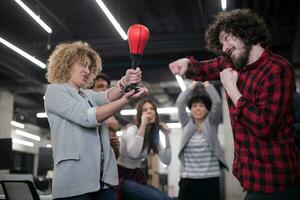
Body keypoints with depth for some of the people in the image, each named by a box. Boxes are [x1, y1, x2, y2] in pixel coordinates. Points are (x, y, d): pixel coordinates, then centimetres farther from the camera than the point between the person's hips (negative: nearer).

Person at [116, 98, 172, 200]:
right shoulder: (132, 128, -15)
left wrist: (166, 136, -9)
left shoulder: (154, 135, 5)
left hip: (136, 176, 7)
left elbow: (167, 161, -3)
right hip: (122, 177, -7)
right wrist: (143, 124, -32)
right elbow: (133, 154, -35)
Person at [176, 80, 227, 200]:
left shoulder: (211, 123, 6)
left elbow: (217, 102, -5)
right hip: (188, 178, 1)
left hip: (211, 178, 0)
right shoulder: (186, 124, 9)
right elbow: (180, 102, 0)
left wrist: (206, 83, 4)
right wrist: (194, 83, 6)